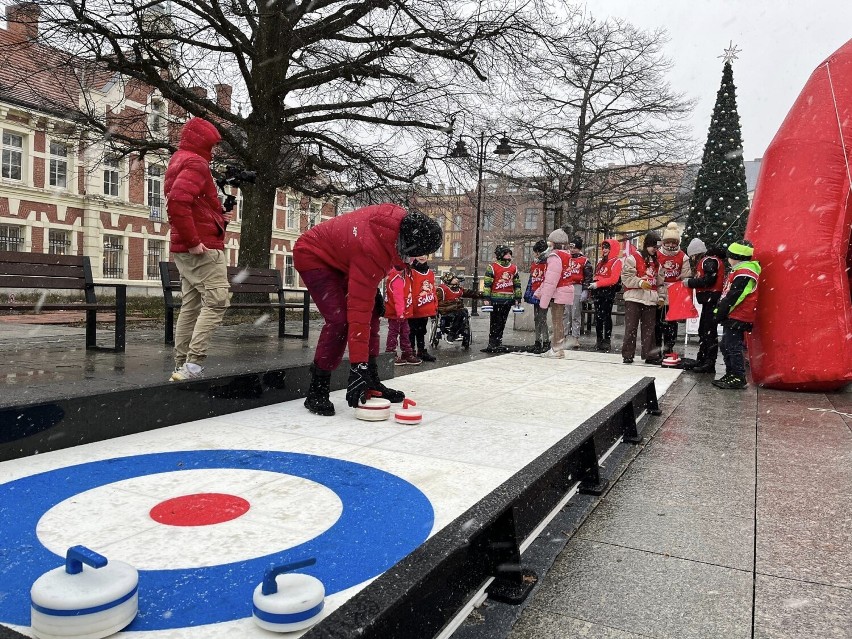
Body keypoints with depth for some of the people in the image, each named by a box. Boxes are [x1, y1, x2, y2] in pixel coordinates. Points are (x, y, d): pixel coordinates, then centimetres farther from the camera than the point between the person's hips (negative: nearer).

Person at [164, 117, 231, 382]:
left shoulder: (177, 162, 22)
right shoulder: (195, 162, -11)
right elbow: (177, 202, -26)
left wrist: (218, 217, 15)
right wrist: (193, 240, -23)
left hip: (184, 250, 10)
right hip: (204, 248, -10)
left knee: (190, 306, 10)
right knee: (215, 303, -9)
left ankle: (181, 367, 13)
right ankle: (193, 364, -15)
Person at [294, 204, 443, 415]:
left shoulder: (403, 219, -18)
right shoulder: (370, 250, -40)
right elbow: (358, 310, -40)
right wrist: (358, 365, -40)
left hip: (340, 258, 9)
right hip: (312, 257, -9)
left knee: (372, 312, 5)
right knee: (339, 319, -23)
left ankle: (371, 383, 16)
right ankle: (316, 393, -11)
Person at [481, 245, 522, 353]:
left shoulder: (513, 268, 12)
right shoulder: (492, 267, -2)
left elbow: (517, 284, 17)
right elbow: (487, 284, -5)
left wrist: (517, 298, 12)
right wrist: (487, 298, -10)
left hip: (508, 300, 5)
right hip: (496, 299, -4)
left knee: (502, 322, 10)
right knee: (494, 322, -1)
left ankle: (498, 343, 17)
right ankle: (492, 344, 3)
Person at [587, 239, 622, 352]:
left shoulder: (616, 262, -5)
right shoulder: (600, 261, 19)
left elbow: (613, 279, -15)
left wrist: (598, 284, -18)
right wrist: (593, 284, 7)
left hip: (608, 291, -8)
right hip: (598, 292, 8)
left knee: (606, 316, -6)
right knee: (598, 317, 9)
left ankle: (607, 341, -2)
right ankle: (599, 341, 17)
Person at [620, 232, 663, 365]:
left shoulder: (656, 262, 18)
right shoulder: (633, 258, -2)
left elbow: (659, 281, 21)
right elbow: (626, 277, -10)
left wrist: (661, 296, 11)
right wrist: (640, 282, -22)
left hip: (651, 299, 6)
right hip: (634, 298, -6)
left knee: (649, 327, 7)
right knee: (631, 327, -4)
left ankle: (649, 354, 13)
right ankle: (628, 355, 1)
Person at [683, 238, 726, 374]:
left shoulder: (710, 260, -11)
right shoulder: (705, 261, 20)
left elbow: (709, 280, -22)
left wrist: (690, 282, -13)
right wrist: (691, 283, 4)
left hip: (712, 300, -11)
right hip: (708, 301, 11)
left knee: (710, 332, -8)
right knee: (703, 330, 16)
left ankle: (710, 364, -6)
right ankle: (701, 360, 24)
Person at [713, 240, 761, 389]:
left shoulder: (744, 274, -17)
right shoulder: (740, 271, 18)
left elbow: (733, 297, -22)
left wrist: (721, 312, -16)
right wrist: (721, 311, 19)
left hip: (737, 318, -11)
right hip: (732, 317, 11)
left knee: (733, 347, -8)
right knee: (726, 346, 15)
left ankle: (739, 378, -4)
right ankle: (731, 374, 22)